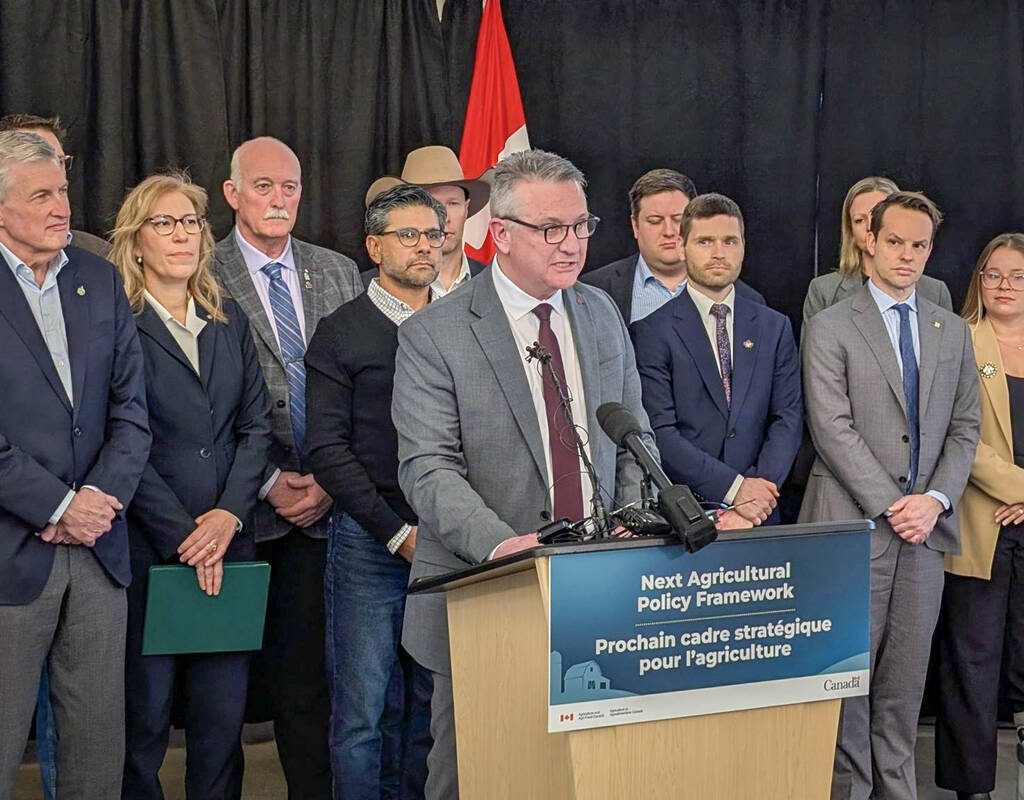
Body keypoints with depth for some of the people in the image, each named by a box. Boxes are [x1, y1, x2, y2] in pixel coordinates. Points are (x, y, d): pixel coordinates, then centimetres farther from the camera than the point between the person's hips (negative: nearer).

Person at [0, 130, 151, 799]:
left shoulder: (101, 280, 10)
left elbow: (131, 409, 6)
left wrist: (98, 497, -8)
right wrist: (58, 505, -13)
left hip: (99, 548, 5)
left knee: (99, 739, 11)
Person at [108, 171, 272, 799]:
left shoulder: (229, 321, 13)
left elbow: (256, 425, 9)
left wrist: (229, 514, -6)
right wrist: (185, 536, -13)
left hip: (228, 543, 4)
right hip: (147, 548, -4)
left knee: (225, 711, 6)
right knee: (144, 713, 3)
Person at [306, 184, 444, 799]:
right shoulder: (342, 333, 1)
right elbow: (327, 449, -5)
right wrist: (399, 533, -11)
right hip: (370, 542, -3)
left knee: (430, 703, 8)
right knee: (362, 712, 0)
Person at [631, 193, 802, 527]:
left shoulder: (775, 328, 10)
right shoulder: (652, 332, -3)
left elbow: (788, 418, 4)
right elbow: (659, 431, -10)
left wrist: (760, 486, -12)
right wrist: (733, 488, -15)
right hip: (680, 512, -3)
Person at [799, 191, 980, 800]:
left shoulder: (953, 332, 14)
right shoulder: (831, 327, -1)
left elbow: (965, 428, 12)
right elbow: (832, 426, -9)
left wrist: (936, 499, -4)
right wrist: (889, 505, -13)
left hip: (927, 523, 4)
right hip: (854, 522, -4)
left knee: (908, 671, 8)